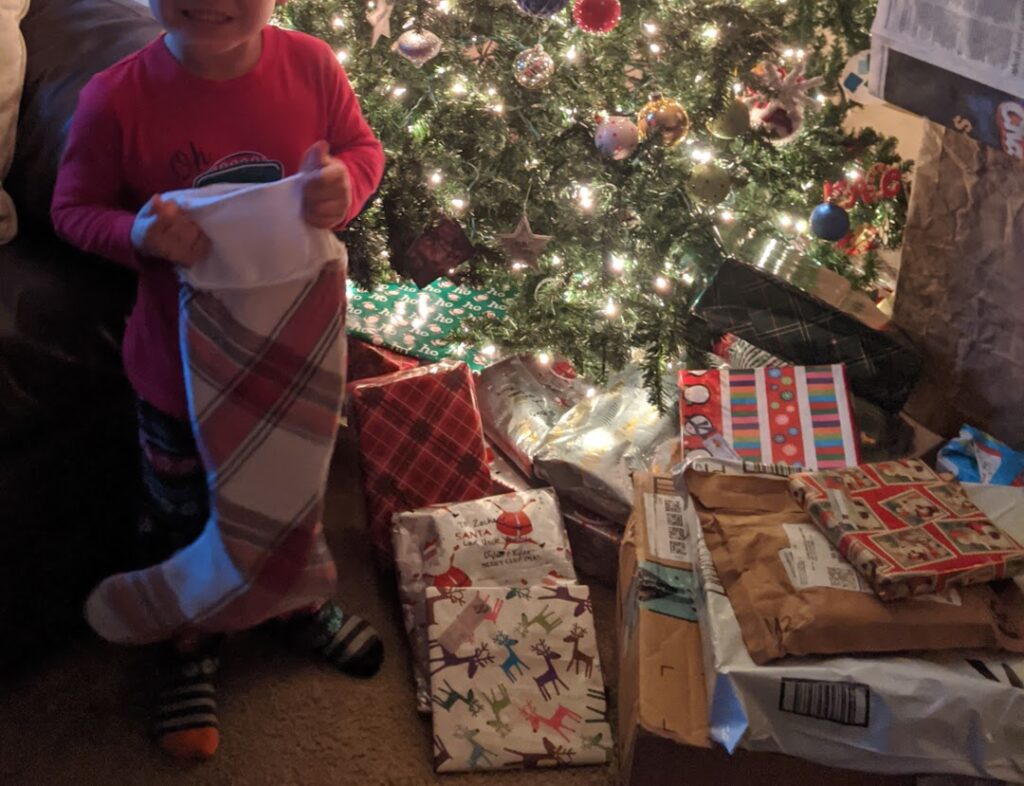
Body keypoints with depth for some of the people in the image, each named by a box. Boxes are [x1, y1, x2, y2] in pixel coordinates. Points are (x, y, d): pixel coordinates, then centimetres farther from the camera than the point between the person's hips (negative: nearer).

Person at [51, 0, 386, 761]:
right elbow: (73, 208, -10)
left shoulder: (310, 64, -16)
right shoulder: (116, 99, -23)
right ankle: (190, 645, 49)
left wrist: (344, 183, -24)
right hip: (184, 363, -2)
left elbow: (363, 148, 0)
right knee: (181, 513, 20)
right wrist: (138, 234, -31)